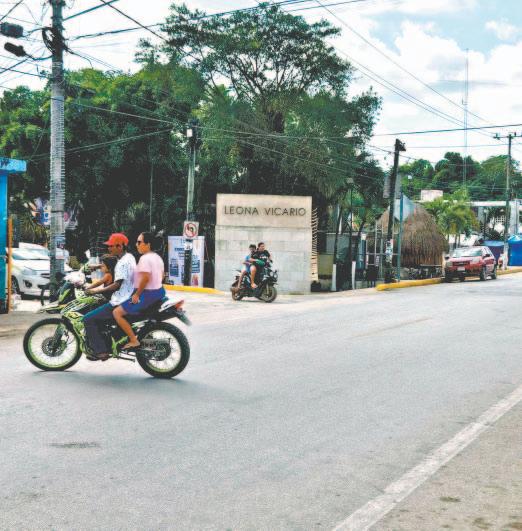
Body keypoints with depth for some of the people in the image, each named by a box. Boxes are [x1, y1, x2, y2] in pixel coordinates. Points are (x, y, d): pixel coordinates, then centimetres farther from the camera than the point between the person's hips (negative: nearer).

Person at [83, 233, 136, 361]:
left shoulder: (122, 263, -19)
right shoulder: (129, 257, 11)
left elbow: (117, 285, -24)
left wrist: (95, 291, -20)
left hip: (120, 303, -10)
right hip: (128, 299, 10)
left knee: (88, 319, -9)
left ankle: (100, 351, -9)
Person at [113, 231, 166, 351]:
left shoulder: (145, 258, -19)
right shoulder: (157, 257, 10)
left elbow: (145, 278, -27)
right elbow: (161, 276, 18)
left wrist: (137, 294, -19)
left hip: (147, 294, -10)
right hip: (159, 291, 10)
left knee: (117, 313, -7)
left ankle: (133, 340, -10)